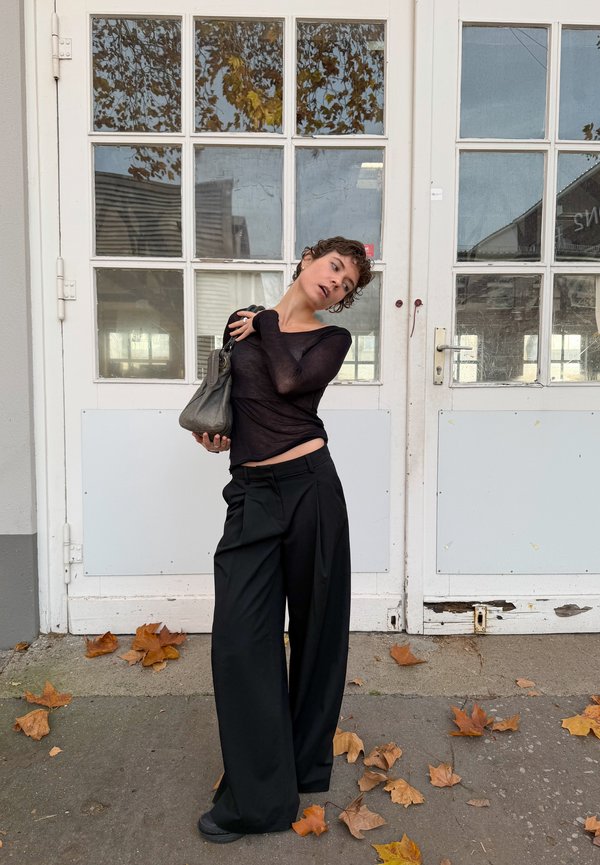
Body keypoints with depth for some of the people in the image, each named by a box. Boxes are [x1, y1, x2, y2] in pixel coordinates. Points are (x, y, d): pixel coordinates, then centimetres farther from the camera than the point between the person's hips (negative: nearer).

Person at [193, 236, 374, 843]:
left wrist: (264, 328, 1)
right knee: (239, 634, -1)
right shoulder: (242, 323, 13)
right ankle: (257, 797, 14)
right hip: (252, 492, 2)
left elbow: (289, 382, -14)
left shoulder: (333, 339, 6)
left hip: (308, 483, -2)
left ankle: (308, 765, 32)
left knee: (316, 628, 10)